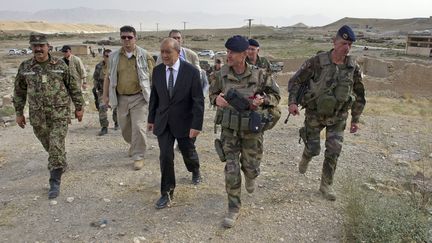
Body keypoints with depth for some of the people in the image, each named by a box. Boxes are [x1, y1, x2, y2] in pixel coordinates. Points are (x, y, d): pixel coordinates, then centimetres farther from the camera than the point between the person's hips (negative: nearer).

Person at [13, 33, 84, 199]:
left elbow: (73, 87, 4)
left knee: (56, 146, -9)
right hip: (38, 116, 3)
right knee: (49, 146, 15)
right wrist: (19, 113, 11)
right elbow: (19, 92, 12)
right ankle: (60, 165, 43)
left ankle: (55, 182, -3)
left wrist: (79, 107, 5)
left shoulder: (60, 65, -2)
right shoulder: (24, 67, 3)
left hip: (59, 114, -3)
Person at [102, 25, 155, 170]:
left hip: (139, 98, -4)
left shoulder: (144, 56, -4)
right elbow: (108, 77, 11)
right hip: (121, 98, 4)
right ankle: (134, 144, 45)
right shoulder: (114, 56, 4)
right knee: (124, 128, 16)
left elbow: (152, 77, -1)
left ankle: (138, 156, 6)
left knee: (138, 127, -9)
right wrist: (105, 95, 6)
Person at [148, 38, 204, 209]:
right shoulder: (157, 71, -2)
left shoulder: (191, 72, -15)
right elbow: (154, 96, 9)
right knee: (165, 156, -1)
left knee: (188, 153, 14)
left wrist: (196, 125, -18)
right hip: (163, 122, 3)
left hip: (184, 122, -2)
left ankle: (195, 171, 49)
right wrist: (151, 118, 10)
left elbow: (198, 101, -14)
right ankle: (167, 193, 13)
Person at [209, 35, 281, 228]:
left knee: (251, 167, 11)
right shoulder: (222, 74, -6)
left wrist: (263, 100, -19)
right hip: (229, 129, 1)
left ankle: (250, 178, 51)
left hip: (252, 129, -1)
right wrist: (216, 99, -12)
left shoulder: (258, 74, -11)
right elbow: (212, 92, 11)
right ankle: (234, 208, 16)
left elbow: (276, 95, 2)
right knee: (231, 170, -1)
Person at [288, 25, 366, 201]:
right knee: (313, 148, 8)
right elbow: (296, 81, -9)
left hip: (338, 116, 2)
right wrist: (292, 101, -23)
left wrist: (355, 119, 8)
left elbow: (359, 94, 6)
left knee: (333, 151, 0)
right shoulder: (317, 62, -16)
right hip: (315, 114, -2)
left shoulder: (353, 67, -6)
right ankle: (306, 158, 46)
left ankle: (326, 185, 18)